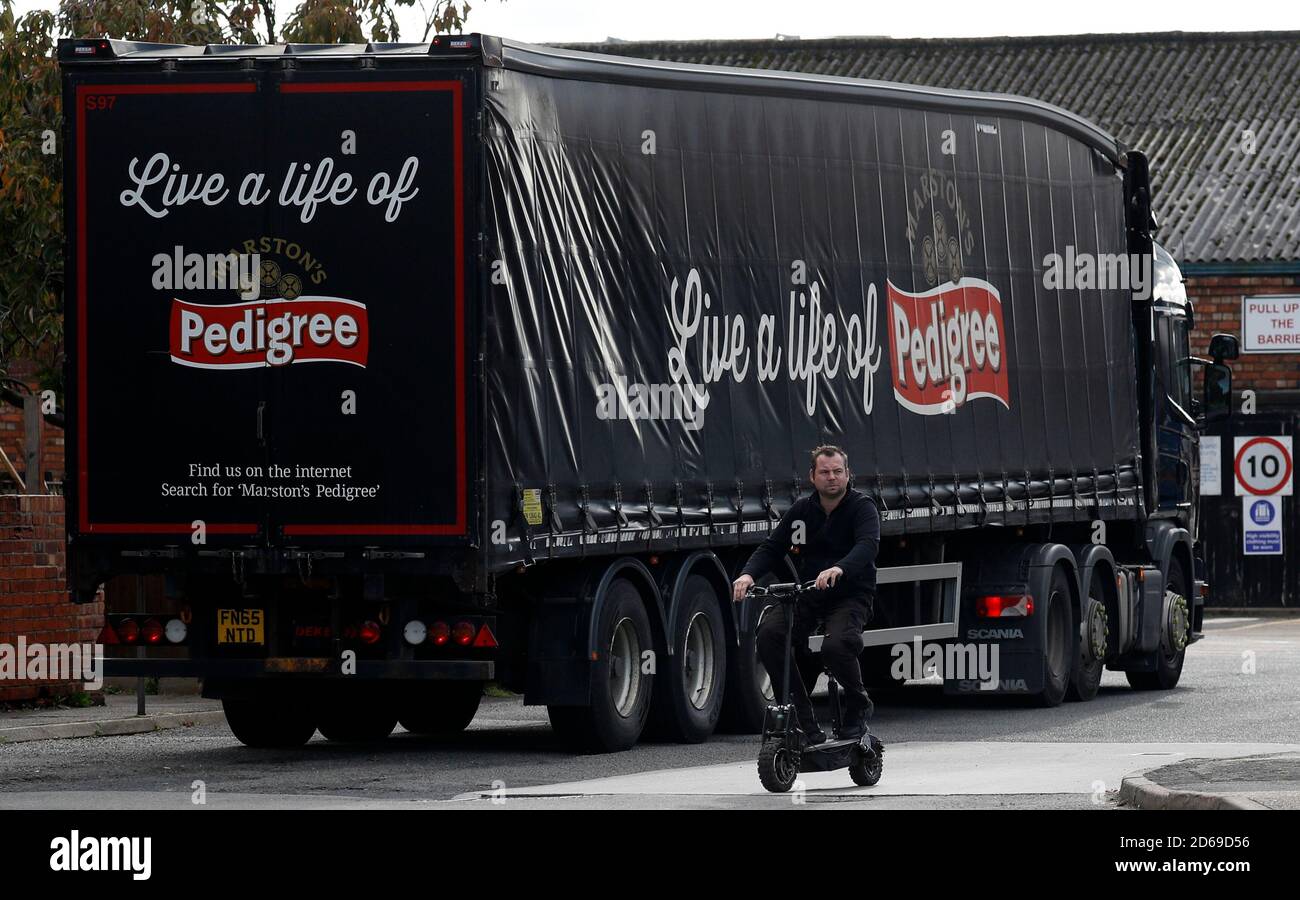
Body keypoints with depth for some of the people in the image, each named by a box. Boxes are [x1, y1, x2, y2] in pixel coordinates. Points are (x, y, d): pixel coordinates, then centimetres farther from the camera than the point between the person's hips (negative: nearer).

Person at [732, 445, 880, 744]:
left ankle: (858, 707, -2)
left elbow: (867, 545, -24)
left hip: (850, 595, -4)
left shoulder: (862, 507, -6)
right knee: (769, 634, -23)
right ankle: (803, 719, -16)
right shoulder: (801, 510, 9)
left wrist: (839, 569, -45)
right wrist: (748, 574, -16)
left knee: (836, 645, -34)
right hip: (807, 594, 5)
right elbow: (771, 547, 6)